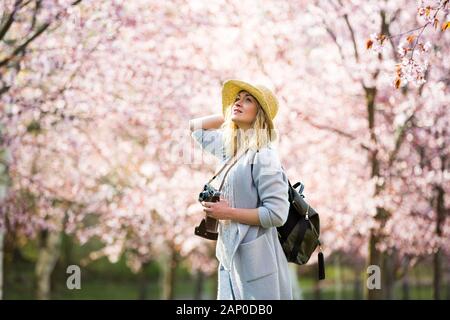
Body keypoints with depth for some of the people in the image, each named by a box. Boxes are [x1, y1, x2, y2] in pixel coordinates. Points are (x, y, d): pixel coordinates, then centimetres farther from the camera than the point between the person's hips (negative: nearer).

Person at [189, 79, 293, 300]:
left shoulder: (264, 156, -12)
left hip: (255, 259, -8)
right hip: (230, 257, 8)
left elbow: (277, 214, -17)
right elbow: (195, 126, 30)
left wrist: (228, 213, -13)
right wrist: (227, 116, 18)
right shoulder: (227, 146, 11)